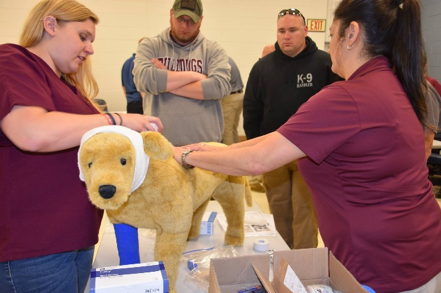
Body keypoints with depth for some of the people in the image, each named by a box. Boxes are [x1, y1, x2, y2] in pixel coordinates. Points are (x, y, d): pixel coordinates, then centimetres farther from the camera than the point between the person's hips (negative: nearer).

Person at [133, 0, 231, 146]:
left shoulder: (213, 50, 5)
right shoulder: (150, 46, 5)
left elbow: (221, 86, -12)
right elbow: (144, 79, -13)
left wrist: (165, 83, -10)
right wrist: (194, 76, -8)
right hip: (159, 142, 0)